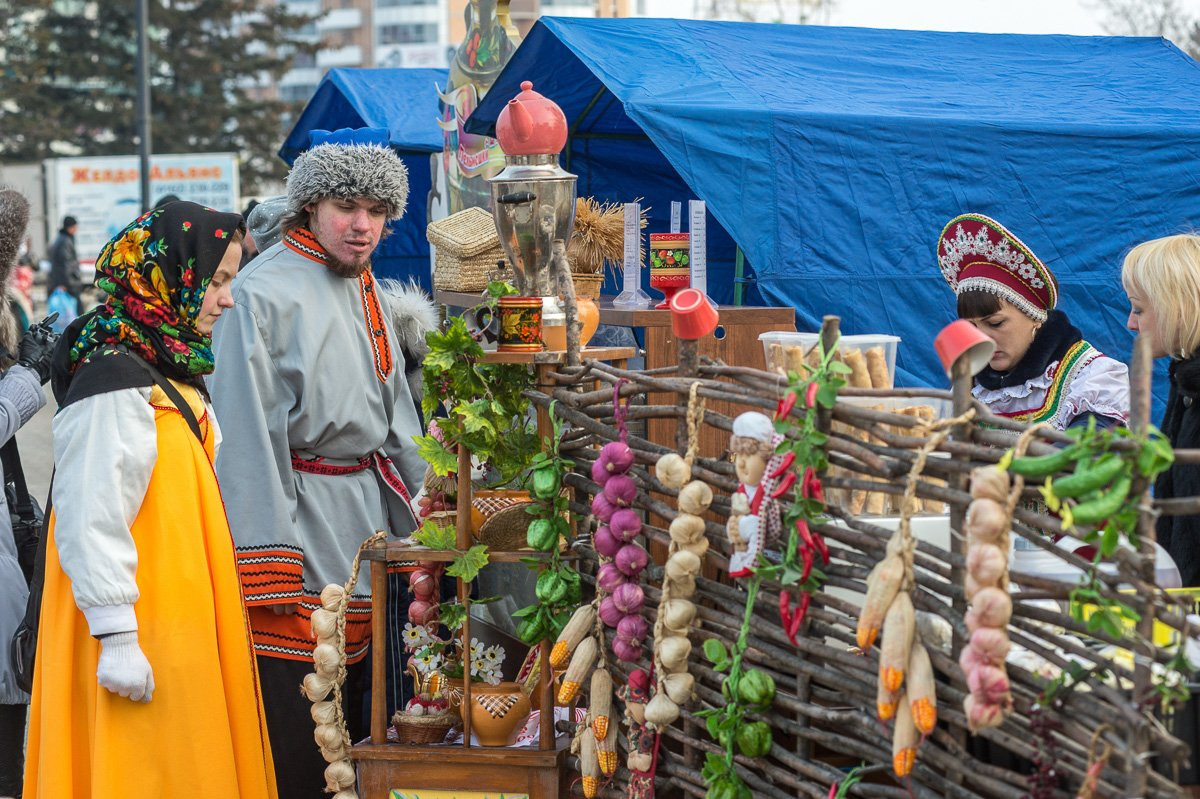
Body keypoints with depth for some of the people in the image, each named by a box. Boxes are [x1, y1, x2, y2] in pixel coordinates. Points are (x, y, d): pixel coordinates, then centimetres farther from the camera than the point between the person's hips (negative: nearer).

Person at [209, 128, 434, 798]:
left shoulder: (369, 294, 14)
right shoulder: (267, 291, -11)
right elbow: (246, 424, -16)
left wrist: (418, 502, 20)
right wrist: (265, 557, -20)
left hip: (367, 504, 8)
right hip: (299, 510, -8)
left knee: (355, 690, 12)